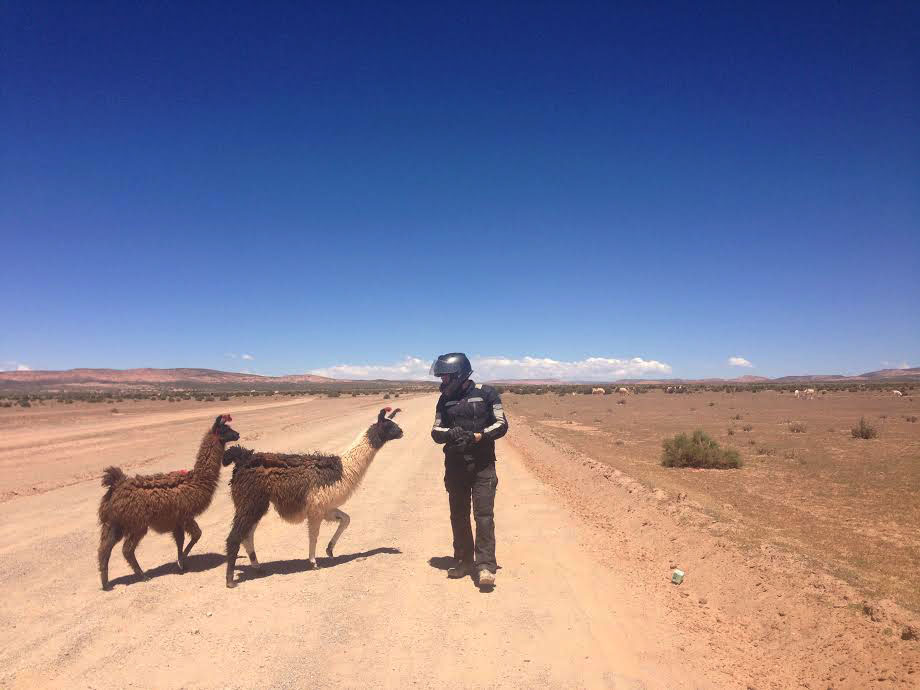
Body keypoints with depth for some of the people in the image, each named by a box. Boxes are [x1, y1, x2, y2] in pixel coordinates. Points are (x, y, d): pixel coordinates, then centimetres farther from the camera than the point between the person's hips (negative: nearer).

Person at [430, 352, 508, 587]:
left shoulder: (486, 394, -5)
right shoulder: (445, 399, 7)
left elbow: (501, 424, -6)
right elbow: (436, 431, 5)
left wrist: (477, 436, -20)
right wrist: (450, 433, -17)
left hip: (483, 465, -4)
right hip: (455, 465, 5)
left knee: (484, 514, -8)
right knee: (459, 515, 11)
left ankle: (485, 565, -4)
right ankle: (463, 561, 24)